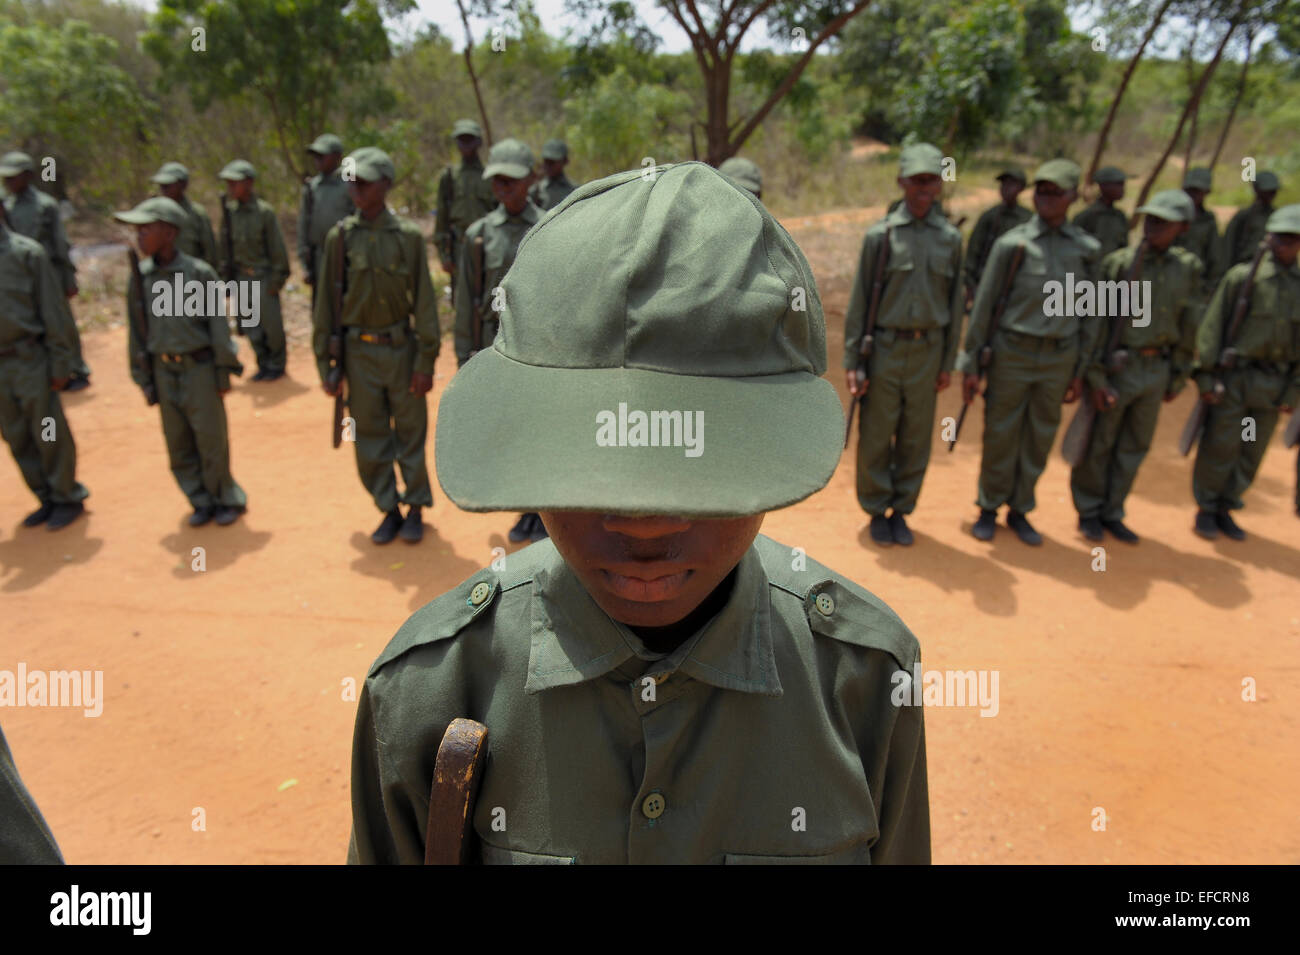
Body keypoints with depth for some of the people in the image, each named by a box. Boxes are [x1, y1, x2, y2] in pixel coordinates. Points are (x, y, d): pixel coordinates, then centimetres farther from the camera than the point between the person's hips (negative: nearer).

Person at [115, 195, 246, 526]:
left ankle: (227, 499, 20)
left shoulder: (199, 272, -9)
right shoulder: (139, 278, 2)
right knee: (178, 445, 9)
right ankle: (202, 502, 23)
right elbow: (136, 333, 8)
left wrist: (223, 372, -4)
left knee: (212, 440, 2)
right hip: (164, 372, 4)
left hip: (200, 369, -4)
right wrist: (145, 380, 8)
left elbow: (218, 324, -5)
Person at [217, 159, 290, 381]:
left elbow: (277, 247, -8)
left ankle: (277, 364, 16)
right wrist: (226, 273, 9)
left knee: (271, 323, -1)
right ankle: (264, 363, 21)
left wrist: (277, 279, -10)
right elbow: (224, 246, 13)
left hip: (263, 276, -5)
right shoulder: (229, 212, 5)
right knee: (251, 324, 8)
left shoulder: (264, 211, -10)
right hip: (241, 276, 5)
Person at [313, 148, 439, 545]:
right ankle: (388, 510, 23)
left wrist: (425, 361, -8)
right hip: (359, 352, 2)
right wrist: (325, 366, 2)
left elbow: (424, 301, -3)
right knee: (370, 438, 8)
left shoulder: (408, 235, -3)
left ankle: (416, 508, 23)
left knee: (411, 434, 7)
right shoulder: (339, 236, 1)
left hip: (401, 348, -1)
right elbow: (325, 304, 4)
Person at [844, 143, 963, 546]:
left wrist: (948, 362, 8)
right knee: (876, 436, 3)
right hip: (884, 348, -2)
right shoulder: (880, 234, -2)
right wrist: (852, 361, -6)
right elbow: (859, 300, -2)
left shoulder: (950, 238, 6)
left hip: (927, 350, 3)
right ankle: (876, 511, 19)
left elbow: (955, 303, 10)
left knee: (916, 438, 8)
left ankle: (901, 510, 22)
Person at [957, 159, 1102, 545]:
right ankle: (989, 509, 21)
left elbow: (1089, 313, 8)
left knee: (1039, 438, 9)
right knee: (1000, 436, 4)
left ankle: (1019, 510, 25)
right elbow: (983, 304, -4)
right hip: (1012, 353, -3)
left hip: (1058, 358, 3)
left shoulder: (1087, 248, 3)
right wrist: (970, 364, -5)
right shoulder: (1011, 244, -6)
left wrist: (1079, 371, 8)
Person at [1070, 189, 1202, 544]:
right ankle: (1089, 511, 22)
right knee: (1097, 443, 5)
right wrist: (1095, 375, -15)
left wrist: (1178, 376, 11)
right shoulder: (1118, 263, -9)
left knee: (1135, 447, 12)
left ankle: (1112, 512, 26)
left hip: (1157, 368, 4)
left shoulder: (1188, 267, 4)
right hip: (1118, 366, -4)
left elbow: (1189, 326, 11)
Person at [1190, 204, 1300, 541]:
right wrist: (1206, 375, -10)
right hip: (1234, 377, -4)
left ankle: (1225, 508, 24)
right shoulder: (1242, 276, -4)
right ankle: (1206, 509, 17)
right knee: (1219, 448, 1)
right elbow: (1212, 327, -5)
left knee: (1251, 454, 10)